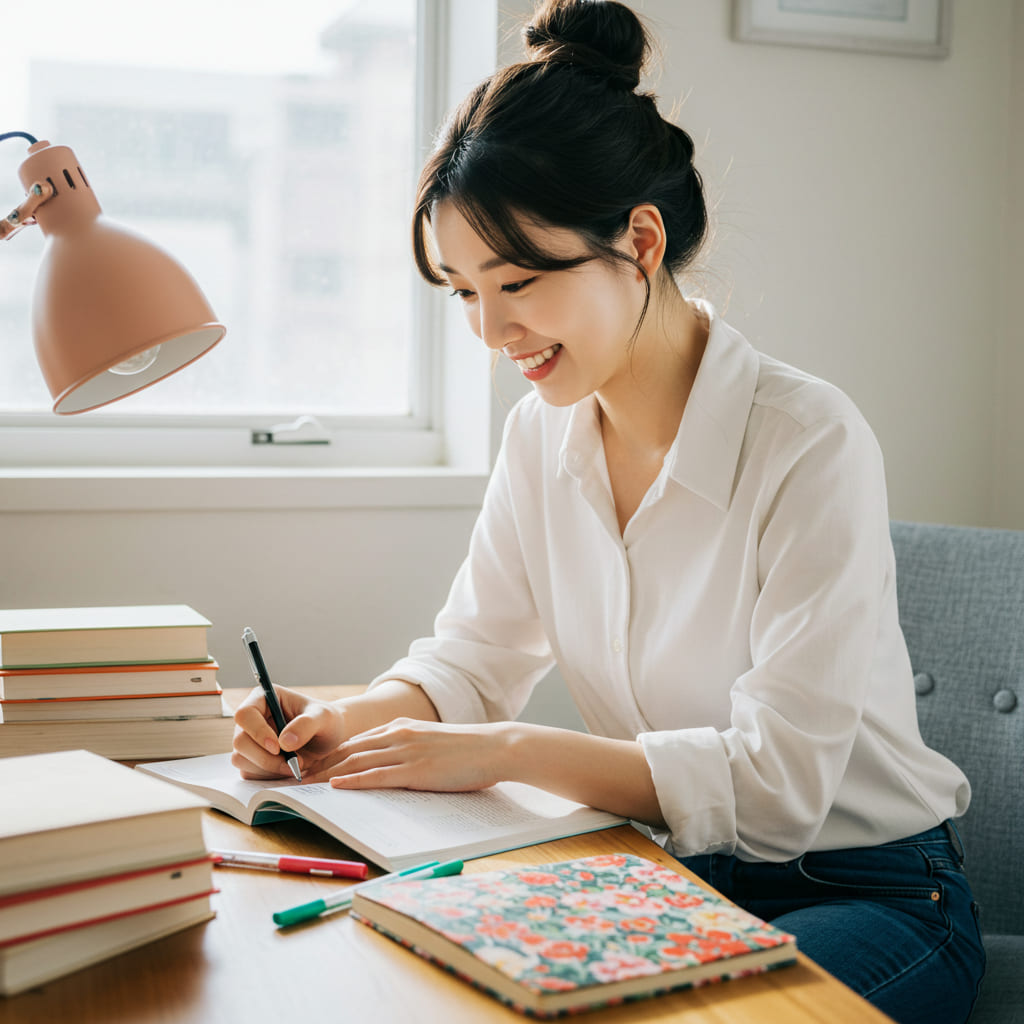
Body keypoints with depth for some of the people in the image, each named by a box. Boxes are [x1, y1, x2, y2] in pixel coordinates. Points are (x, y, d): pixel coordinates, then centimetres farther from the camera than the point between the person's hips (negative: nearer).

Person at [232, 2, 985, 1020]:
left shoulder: (811, 444, -22)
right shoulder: (542, 433, -1)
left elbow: (775, 781, -24)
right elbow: (475, 656, 6)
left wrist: (509, 752, -26)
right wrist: (349, 720, -14)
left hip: (868, 899, -5)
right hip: (669, 875, 5)